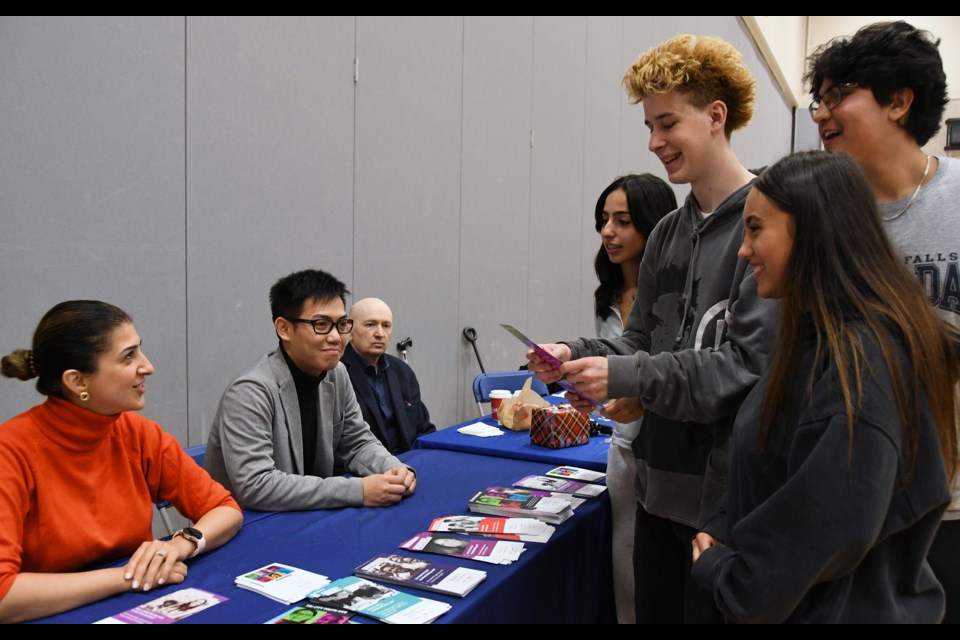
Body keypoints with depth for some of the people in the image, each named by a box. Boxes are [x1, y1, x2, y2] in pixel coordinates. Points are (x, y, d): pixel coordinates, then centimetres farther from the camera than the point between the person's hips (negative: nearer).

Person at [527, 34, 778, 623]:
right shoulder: (667, 235, 10)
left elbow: (753, 364, -21)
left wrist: (625, 378, -26)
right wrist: (578, 356, -8)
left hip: (731, 491, -7)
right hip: (661, 483, 7)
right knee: (654, 611, 20)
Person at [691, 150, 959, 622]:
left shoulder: (860, 360, -27)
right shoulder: (820, 340, 4)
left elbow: (835, 527, -28)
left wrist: (724, 570, -14)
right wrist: (722, 535, -2)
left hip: (844, 608, -8)